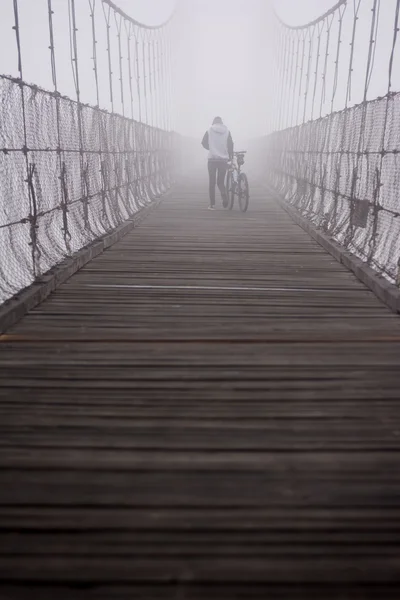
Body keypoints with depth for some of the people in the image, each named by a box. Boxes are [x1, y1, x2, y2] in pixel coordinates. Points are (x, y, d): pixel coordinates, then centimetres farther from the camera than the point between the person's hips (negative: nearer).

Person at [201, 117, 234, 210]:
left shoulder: (209, 131, 2)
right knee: (221, 182, 11)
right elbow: (230, 144, 0)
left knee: (212, 182, 6)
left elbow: (204, 143, 8)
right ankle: (225, 196, -18)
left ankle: (212, 204, 3)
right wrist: (231, 156, 12)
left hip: (212, 159, -1)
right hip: (223, 159, 1)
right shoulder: (227, 131, 4)